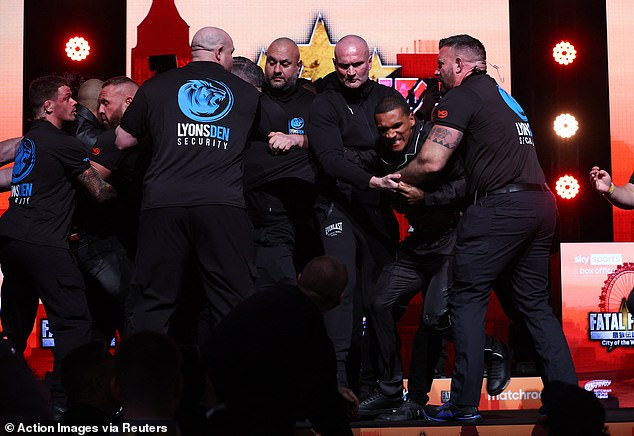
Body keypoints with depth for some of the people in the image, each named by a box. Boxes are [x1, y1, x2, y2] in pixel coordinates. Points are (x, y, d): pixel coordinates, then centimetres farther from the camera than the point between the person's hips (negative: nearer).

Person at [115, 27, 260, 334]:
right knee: (235, 306, 3)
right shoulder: (247, 93, 16)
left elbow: (123, 141, 18)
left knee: (153, 301, 6)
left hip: (163, 204, 1)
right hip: (223, 205, 0)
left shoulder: (155, 87, 13)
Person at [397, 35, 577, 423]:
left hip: (500, 206, -8)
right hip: (540, 204, 8)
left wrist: (397, 180, 9)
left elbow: (431, 162, -9)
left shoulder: (462, 97, -2)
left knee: (468, 300, -1)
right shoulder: (504, 96, 25)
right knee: (534, 302, 14)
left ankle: (465, 405, -3)